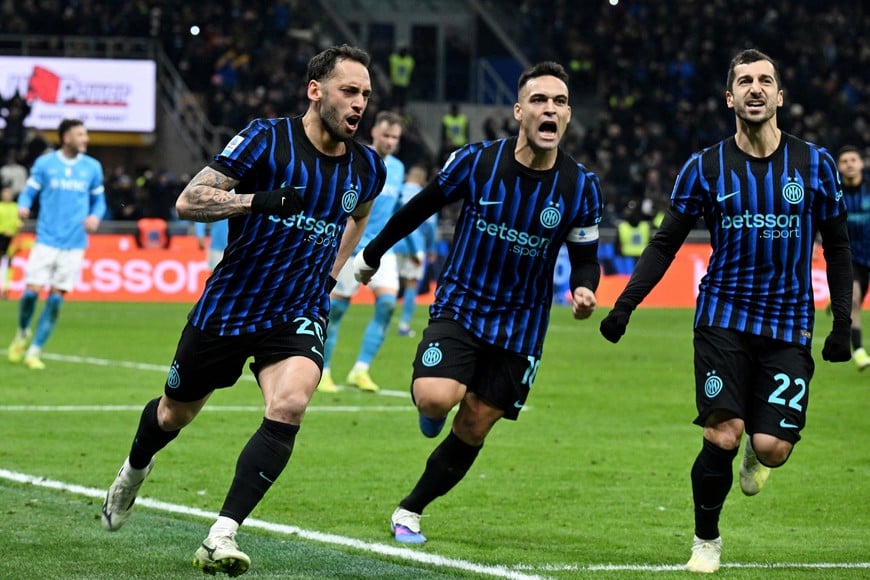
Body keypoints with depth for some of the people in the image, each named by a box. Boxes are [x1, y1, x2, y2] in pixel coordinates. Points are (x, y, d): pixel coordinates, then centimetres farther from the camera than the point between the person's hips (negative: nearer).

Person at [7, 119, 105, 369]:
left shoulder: (92, 167, 6)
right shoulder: (45, 163, 0)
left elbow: (99, 200, 15)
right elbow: (29, 192, 5)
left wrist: (95, 216, -6)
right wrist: (23, 206, -16)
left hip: (74, 244, 2)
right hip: (47, 241, -2)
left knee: (56, 298, -2)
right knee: (32, 291, -8)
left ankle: (35, 350, 7)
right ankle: (22, 333, 23)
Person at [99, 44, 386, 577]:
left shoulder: (367, 167, 0)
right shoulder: (267, 139, -14)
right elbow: (188, 201, -19)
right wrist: (258, 200, -32)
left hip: (298, 314, 2)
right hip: (229, 307, -2)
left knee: (290, 404, -28)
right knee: (175, 414, 17)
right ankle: (135, 469, 54)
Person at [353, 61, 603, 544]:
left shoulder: (581, 187, -8)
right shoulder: (476, 160, -11)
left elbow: (585, 258, 3)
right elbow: (421, 207, 4)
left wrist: (583, 291, -21)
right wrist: (372, 254, 14)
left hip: (520, 326, 2)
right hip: (459, 306, -2)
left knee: (472, 430, 5)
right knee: (437, 398, -26)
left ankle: (411, 509, 26)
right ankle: (428, 401, 12)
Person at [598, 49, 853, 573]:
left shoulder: (815, 164, 0)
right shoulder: (704, 169, -1)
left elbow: (837, 246, 8)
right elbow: (666, 243, 5)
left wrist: (843, 324, 4)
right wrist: (625, 304, -4)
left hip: (789, 325, 0)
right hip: (724, 317, 0)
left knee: (772, 446, -11)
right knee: (722, 437, -12)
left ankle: (758, 456, 28)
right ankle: (706, 540, 12)